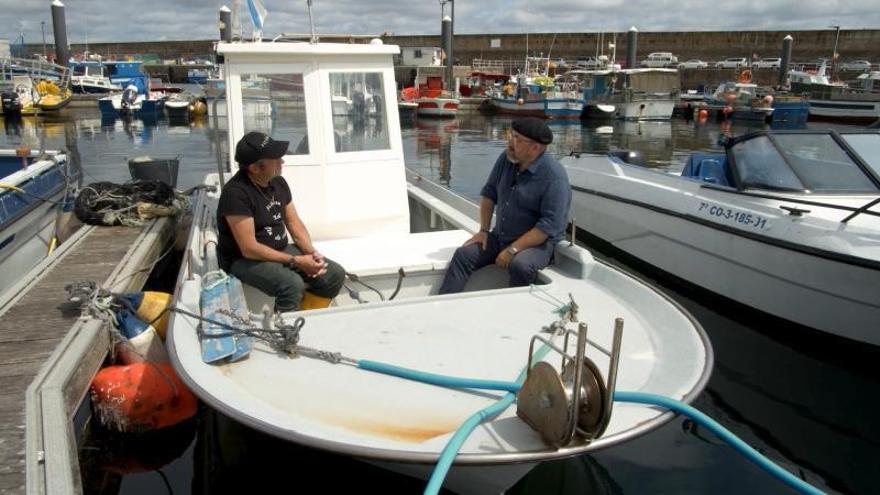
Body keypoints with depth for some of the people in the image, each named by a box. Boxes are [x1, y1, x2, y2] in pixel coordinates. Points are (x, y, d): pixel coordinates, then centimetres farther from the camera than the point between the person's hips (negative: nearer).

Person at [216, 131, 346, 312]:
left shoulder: (278, 182, 1)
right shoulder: (236, 192, -23)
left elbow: (294, 223, 9)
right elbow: (249, 249, -26)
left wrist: (311, 252, -9)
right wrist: (296, 261, -24)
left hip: (281, 251, 8)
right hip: (244, 260, -7)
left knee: (335, 274, -5)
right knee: (292, 284, -34)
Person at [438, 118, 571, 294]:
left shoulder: (554, 176, -19)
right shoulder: (506, 159, 2)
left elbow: (550, 224, -23)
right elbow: (489, 193, 14)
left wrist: (513, 250, -24)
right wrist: (483, 231, 5)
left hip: (537, 242, -6)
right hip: (499, 237, 6)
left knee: (520, 266, -36)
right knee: (463, 254, -12)